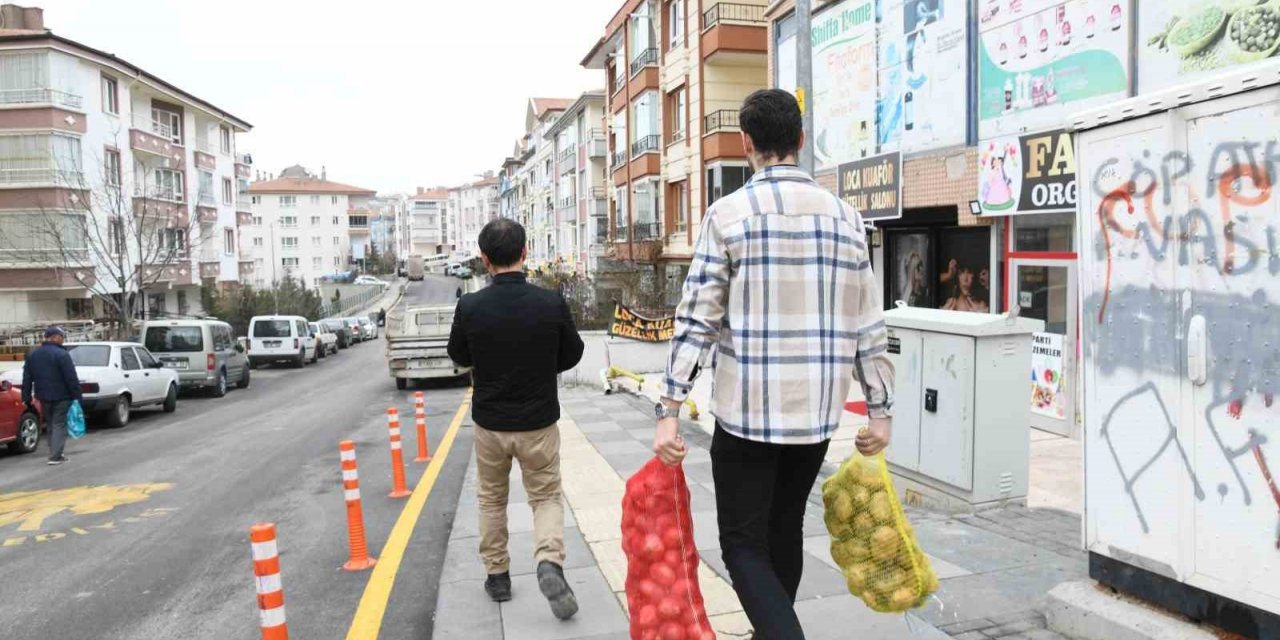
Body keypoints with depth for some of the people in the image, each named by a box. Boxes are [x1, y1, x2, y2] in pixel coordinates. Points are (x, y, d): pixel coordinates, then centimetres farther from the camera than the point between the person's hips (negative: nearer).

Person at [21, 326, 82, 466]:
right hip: (61, 397, -7)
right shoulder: (61, 354, -14)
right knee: (59, 425, -2)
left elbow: (27, 378, 12)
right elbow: (71, 378, -16)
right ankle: (55, 456, -6)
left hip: (44, 397, 7)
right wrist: (77, 396, -12)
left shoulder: (32, 355, 10)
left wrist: (26, 397, 15)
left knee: (50, 425, 17)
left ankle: (55, 453, 21)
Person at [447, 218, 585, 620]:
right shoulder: (551, 303, -16)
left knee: (492, 499, 21)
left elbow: (459, 357, 3)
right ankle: (549, 561, -9)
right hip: (538, 422, -1)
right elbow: (571, 355, 0)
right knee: (547, 497, 14)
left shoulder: (470, 307, -15)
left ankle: (497, 575, 29)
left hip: (489, 422, 1)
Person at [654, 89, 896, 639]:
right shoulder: (844, 216, 6)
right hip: (819, 411, 5)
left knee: (744, 546, 7)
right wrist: (879, 410, 14)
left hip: (747, 411, -5)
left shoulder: (729, 212, -7)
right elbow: (869, 325, 6)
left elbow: (696, 319, -11)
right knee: (784, 531, 22)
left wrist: (669, 411, -8)